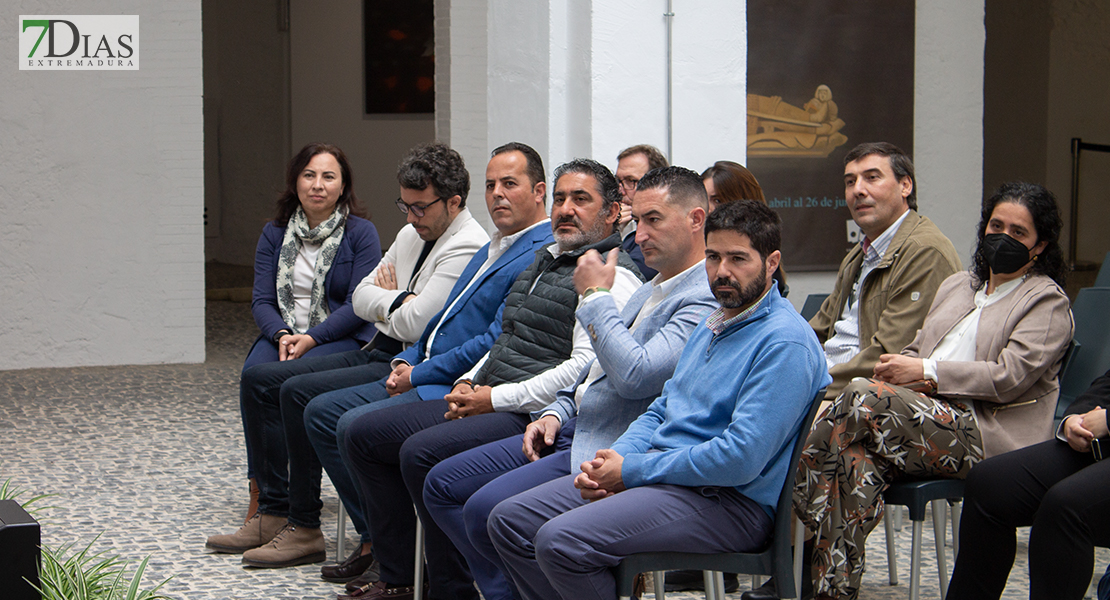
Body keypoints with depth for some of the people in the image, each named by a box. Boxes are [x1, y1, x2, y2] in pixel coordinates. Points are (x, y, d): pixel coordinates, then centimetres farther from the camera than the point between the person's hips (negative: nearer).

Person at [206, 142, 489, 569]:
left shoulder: (467, 249, -16)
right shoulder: (412, 234, 16)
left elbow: (415, 323, -22)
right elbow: (361, 297, 17)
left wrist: (386, 299, -1)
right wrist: (397, 301, -3)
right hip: (375, 353, 10)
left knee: (300, 392, -26)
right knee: (258, 380, 4)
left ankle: (304, 529, -15)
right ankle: (274, 513, 2)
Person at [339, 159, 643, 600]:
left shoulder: (611, 276, -10)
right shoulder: (544, 261, 21)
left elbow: (586, 367, -21)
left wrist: (497, 399, -17)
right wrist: (468, 384, 9)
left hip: (533, 416, -10)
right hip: (488, 402, 10)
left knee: (421, 452, -30)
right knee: (364, 434, 6)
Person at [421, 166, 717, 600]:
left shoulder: (707, 300, -16)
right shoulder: (652, 289, 18)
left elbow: (636, 376, -26)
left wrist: (595, 298, -15)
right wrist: (555, 413, 8)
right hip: (573, 431, 11)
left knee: (485, 510, -24)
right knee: (442, 485, 6)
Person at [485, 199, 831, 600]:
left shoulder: (785, 342, -14)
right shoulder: (710, 325, 18)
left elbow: (740, 459, -23)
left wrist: (632, 471, -15)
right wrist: (609, 461, 2)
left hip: (728, 501, -10)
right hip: (659, 474, 10)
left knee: (561, 541, -27)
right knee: (509, 521, 1)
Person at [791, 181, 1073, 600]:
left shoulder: (1048, 301, 9)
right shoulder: (956, 286, 31)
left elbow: (1009, 377, -5)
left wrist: (927, 372, -11)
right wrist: (905, 371, 0)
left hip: (980, 433, -5)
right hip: (922, 414, 5)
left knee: (863, 396, -31)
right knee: (857, 463, -30)